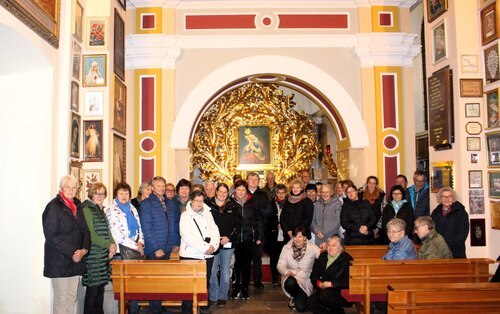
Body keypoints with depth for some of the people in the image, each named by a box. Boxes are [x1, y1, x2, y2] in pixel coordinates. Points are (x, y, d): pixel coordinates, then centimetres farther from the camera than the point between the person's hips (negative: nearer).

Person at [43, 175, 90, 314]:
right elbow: (51, 236, -15)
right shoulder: (53, 207, -9)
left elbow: (85, 231, 12)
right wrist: (72, 253, -16)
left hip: (76, 260, 6)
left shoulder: (77, 206, 12)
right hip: (58, 261, -6)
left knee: (72, 297, 10)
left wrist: (84, 249, -6)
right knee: (61, 299, -2)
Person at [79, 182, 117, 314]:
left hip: (104, 254, 8)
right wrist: (109, 245, -13)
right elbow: (91, 235, -14)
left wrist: (112, 244, -1)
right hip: (93, 255, -8)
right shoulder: (87, 209, -9)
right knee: (93, 288, -3)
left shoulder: (101, 209, 16)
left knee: (101, 287, 12)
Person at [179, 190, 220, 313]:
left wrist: (213, 245, -11)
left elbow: (215, 230, 8)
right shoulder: (185, 215, -3)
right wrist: (205, 247, -16)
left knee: (205, 282, 9)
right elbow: (187, 236, -14)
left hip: (207, 255, 5)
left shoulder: (208, 213, 13)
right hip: (191, 255, -4)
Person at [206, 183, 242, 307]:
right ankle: (213, 297, 13)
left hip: (228, 243, 2)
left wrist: (229, 237, -6)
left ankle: (222, 297, 18)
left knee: (225, 271, 6)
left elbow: (238, 224, 6)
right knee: (212, 270, 0)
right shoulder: (208, 205, 1)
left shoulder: (232, 207, 8)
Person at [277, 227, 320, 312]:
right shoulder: (286, 248, -4)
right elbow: (280, 265, -4)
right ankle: (293, 297, 1)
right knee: (290, 282, -37)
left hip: (306, 280, -1)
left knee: (301, 307, -18)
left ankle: (300, 297, 22)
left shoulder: (312, 248, -8)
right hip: (290, 278, 1)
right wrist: (286, 271, -25)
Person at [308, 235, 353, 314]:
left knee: (326, 295, -32)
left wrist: (331, 284, -20)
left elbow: (347, 281, -17)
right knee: (310, 302, -20)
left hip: (342, 293, -5)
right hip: (324, 290, 5)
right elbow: (314, 275, 11)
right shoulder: (322, 256, 8)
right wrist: (319, 283, -9)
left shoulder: (346, 259, -9)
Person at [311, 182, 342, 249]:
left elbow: (337, 221, -5)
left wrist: (324, 233, -9)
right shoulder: (317, 204, 13)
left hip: (332, 238, -3)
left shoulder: (337, 203, 1)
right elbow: (313, 220, 13)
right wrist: (317, 231, -6)